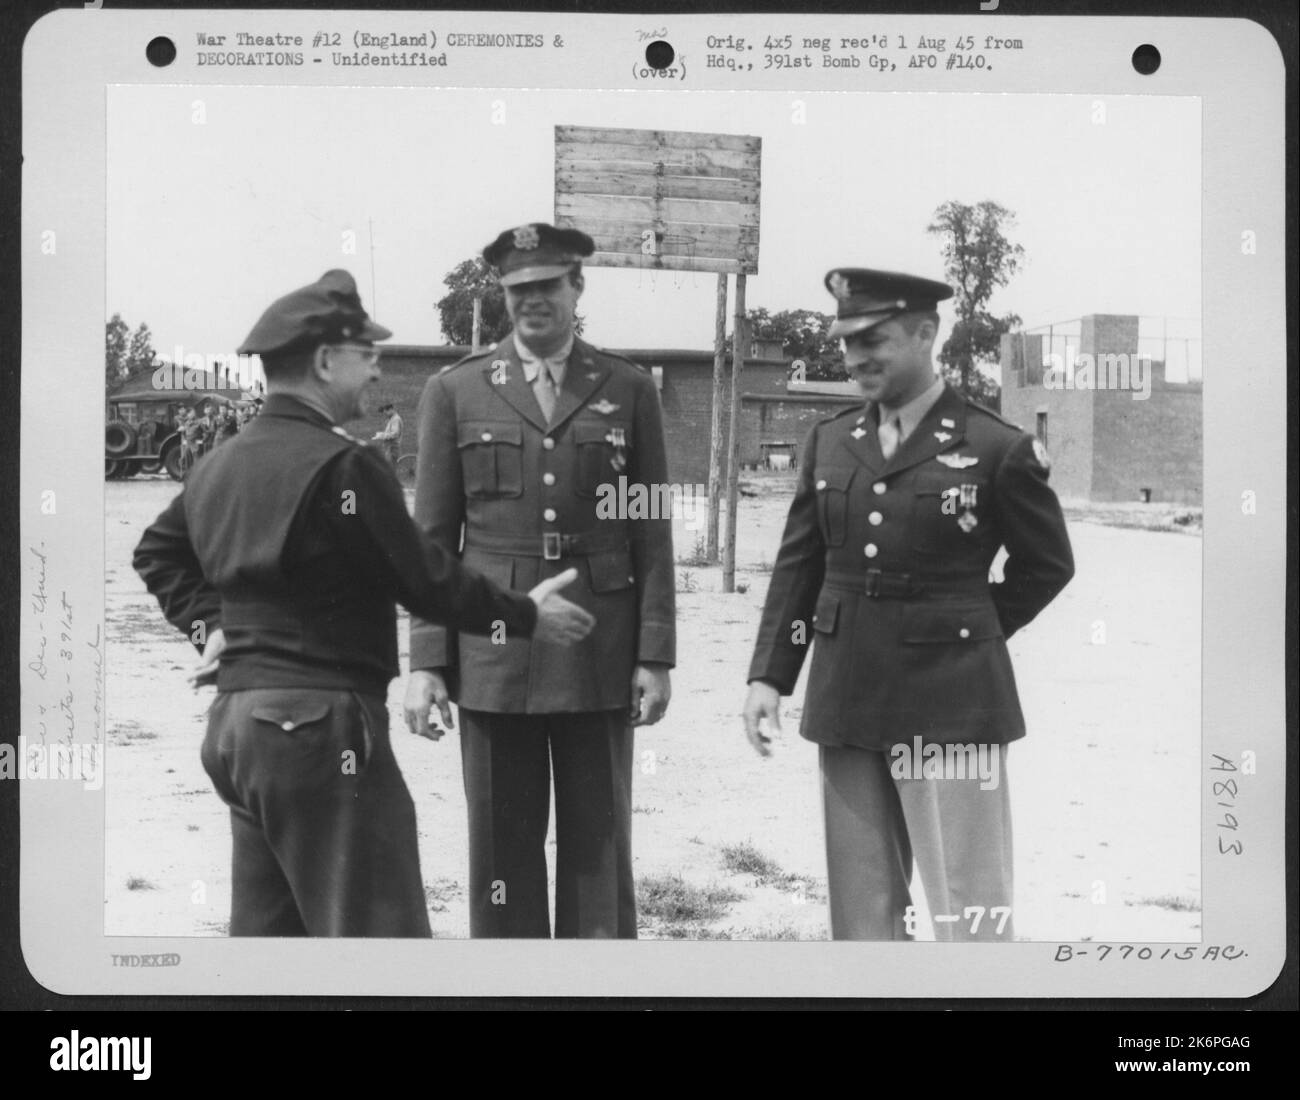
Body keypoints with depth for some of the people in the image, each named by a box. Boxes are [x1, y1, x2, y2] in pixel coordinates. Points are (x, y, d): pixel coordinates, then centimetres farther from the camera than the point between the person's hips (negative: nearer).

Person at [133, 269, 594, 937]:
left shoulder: (220, 464, 11)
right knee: (376, 928, -4)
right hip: (319, 724, -9)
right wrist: (525, 617, -1)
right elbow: (423, 579, -12)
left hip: (234, 720, 9)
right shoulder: (340, 466, -16)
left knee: (267, 930, 16)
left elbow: (158, 551, 24)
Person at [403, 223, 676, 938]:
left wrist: (655, 657, -1)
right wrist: (425, 662, -1)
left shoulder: (628, 390, 6)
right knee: (501, 849, 5)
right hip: (491, 659, 0)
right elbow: (432, 537, 5)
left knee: (599, 847, 5)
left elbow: (652, 534, 5)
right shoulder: (454, 391, 6)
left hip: (598, 662, 0)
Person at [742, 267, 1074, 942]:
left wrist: (967, 632, 4)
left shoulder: (997, 449, -6)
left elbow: (1047, 564, 6)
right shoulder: (828, 442, 9)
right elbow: (797, 565, 10)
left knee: (970, 912, -4)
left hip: (950, 704, -5)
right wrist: (768, 676, 2)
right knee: (861, 911, 12)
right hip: (845, 701, 5)